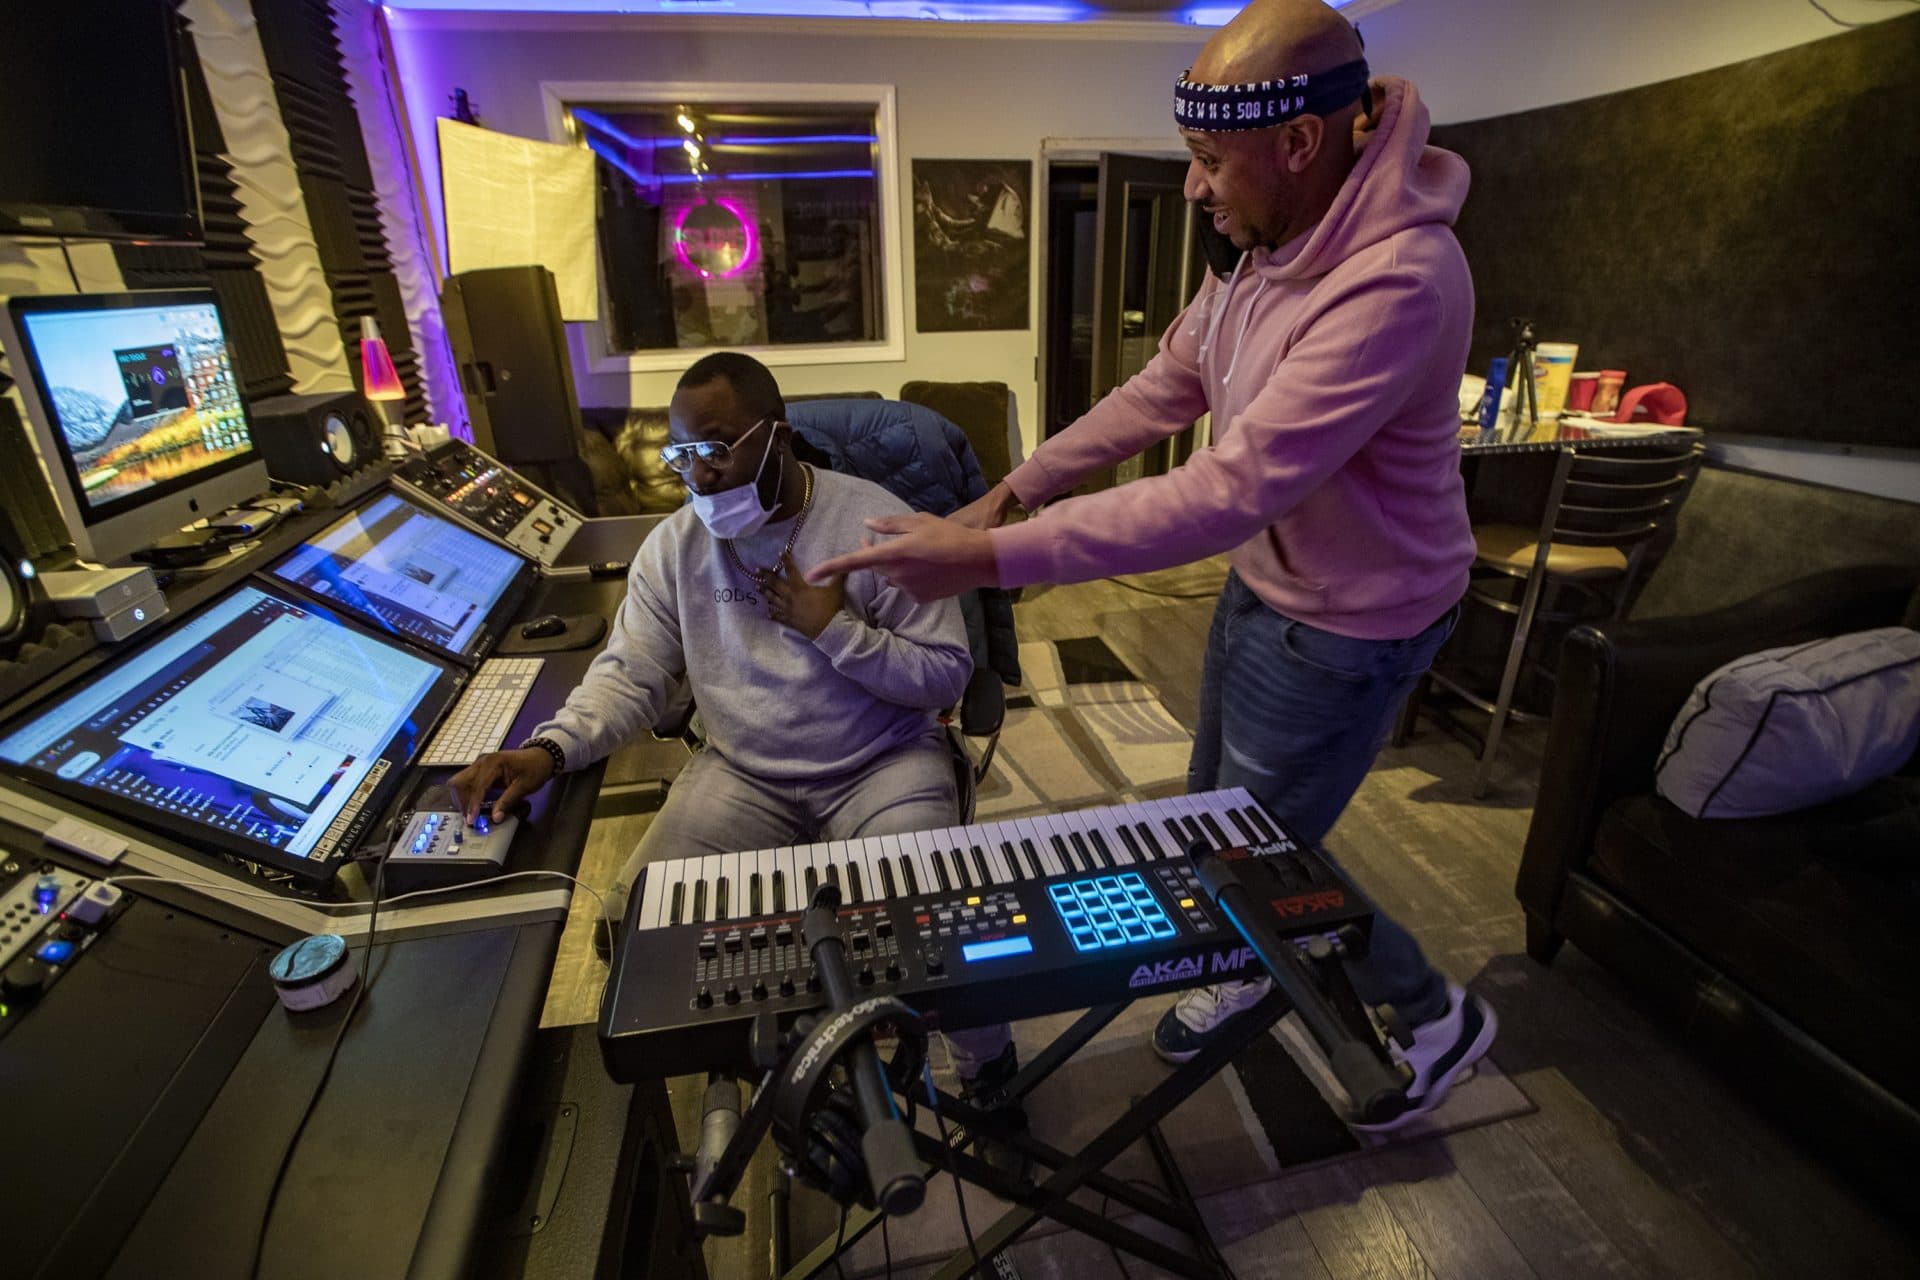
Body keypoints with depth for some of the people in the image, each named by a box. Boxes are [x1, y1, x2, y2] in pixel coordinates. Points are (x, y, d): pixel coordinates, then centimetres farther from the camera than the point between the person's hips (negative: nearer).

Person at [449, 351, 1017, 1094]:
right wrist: (548, 750, -19)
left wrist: (834, 628, -22)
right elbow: (630, 673, -1)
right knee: (637, 918, -11)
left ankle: (987, 1071, 14)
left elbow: (948, 677, -10)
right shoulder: (675, 544, 0)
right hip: (742, 773, 4)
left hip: (882, 767, -3)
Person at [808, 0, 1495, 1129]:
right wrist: (1011, 492, 1)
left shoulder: (1399, 278, -30)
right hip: (1262, 584, 8)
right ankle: (1250, 970, 51)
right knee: (1213, 817, 21)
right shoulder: (1262, 247, -2)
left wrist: (993, 558, -36)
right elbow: (1162, 393, 5)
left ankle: (1439, 1015, 36)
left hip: (1346, 626, -8)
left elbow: (1230, 491, -36)